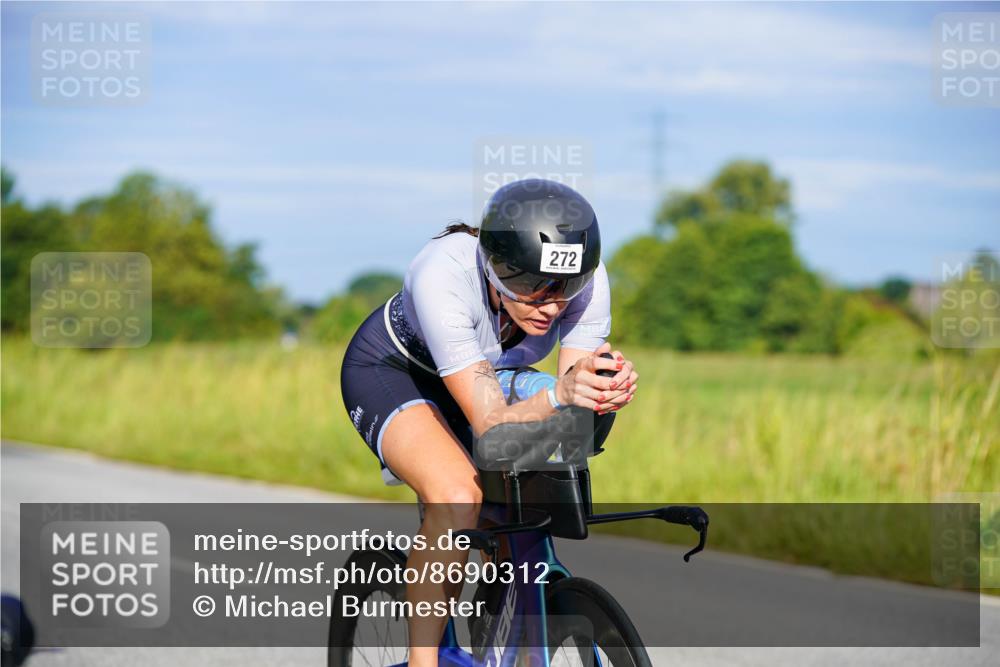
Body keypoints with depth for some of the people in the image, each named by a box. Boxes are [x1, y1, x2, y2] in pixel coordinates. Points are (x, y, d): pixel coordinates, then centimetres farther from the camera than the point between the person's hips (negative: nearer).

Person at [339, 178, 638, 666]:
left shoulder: (586, 278, -28)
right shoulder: (443, 276, -41)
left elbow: (579, 396, -27)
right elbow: (490, 424, -43)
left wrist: (607, 393, -49)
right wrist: (558, 394, -61)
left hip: (479, 372, 5)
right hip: (389, 370, -5)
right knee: (457, 496, -31)